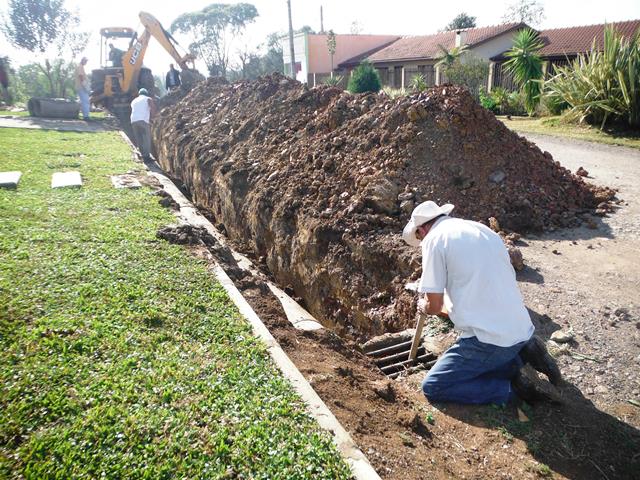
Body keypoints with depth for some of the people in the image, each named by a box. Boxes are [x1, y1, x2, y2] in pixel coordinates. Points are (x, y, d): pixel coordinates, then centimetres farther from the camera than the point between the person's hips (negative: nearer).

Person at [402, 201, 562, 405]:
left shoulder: (434, 239, -6)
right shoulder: (483, 229, 15)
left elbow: (434, 306, -7)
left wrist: (423, 306, 18)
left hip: (489, 338, -8)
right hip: (522, 330, 8)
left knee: (432, 387, 2)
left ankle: (512, 388, -4)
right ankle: (520, 354, 9)